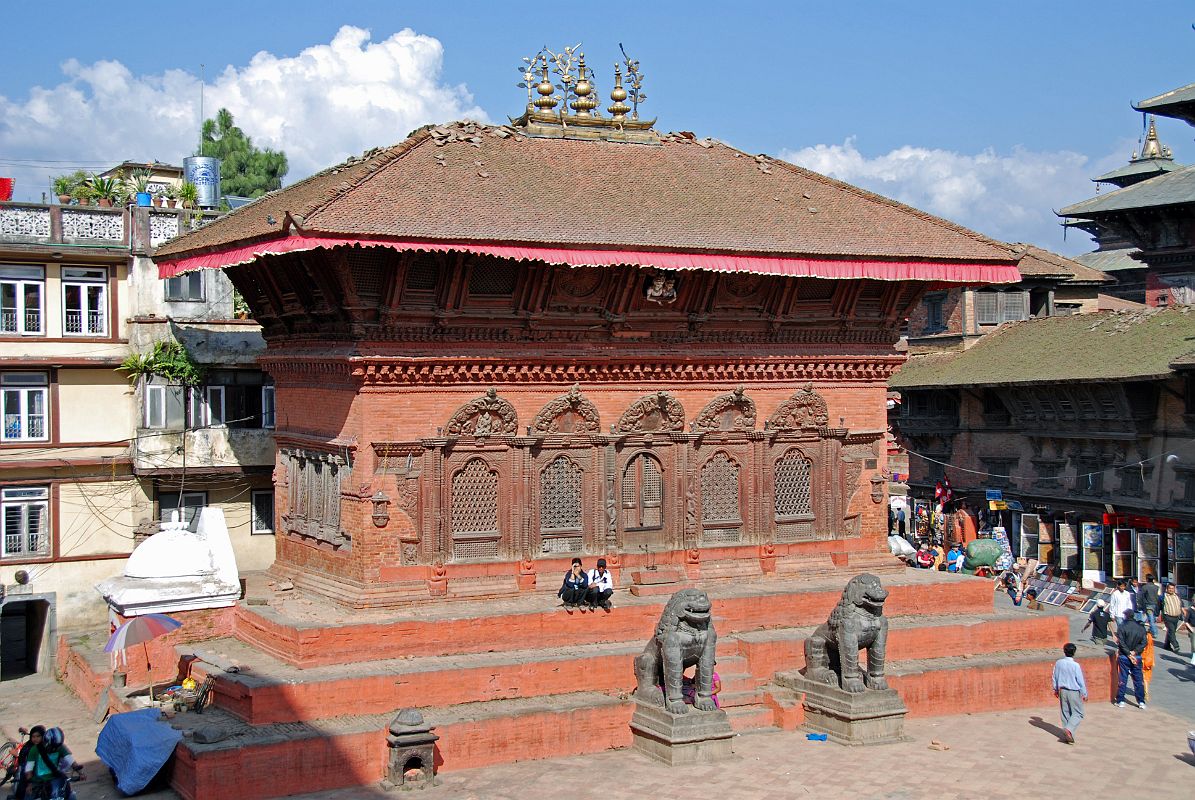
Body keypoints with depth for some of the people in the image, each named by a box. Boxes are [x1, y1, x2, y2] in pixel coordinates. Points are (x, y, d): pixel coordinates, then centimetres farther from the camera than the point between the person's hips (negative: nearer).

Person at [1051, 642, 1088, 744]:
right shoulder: (1075, 665, -17)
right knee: (1078, 713, 5)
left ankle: (1067, 735, 18)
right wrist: (1084, 694, 0)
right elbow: (1080, 681, -11)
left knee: (1065, 712, 14)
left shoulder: (1058, 663, -3)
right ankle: (1069, 729, -16)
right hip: (1074, 692, -5)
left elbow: (1055, 677, 8)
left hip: (1062, 691, 5)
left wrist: (1055, 689, 21)